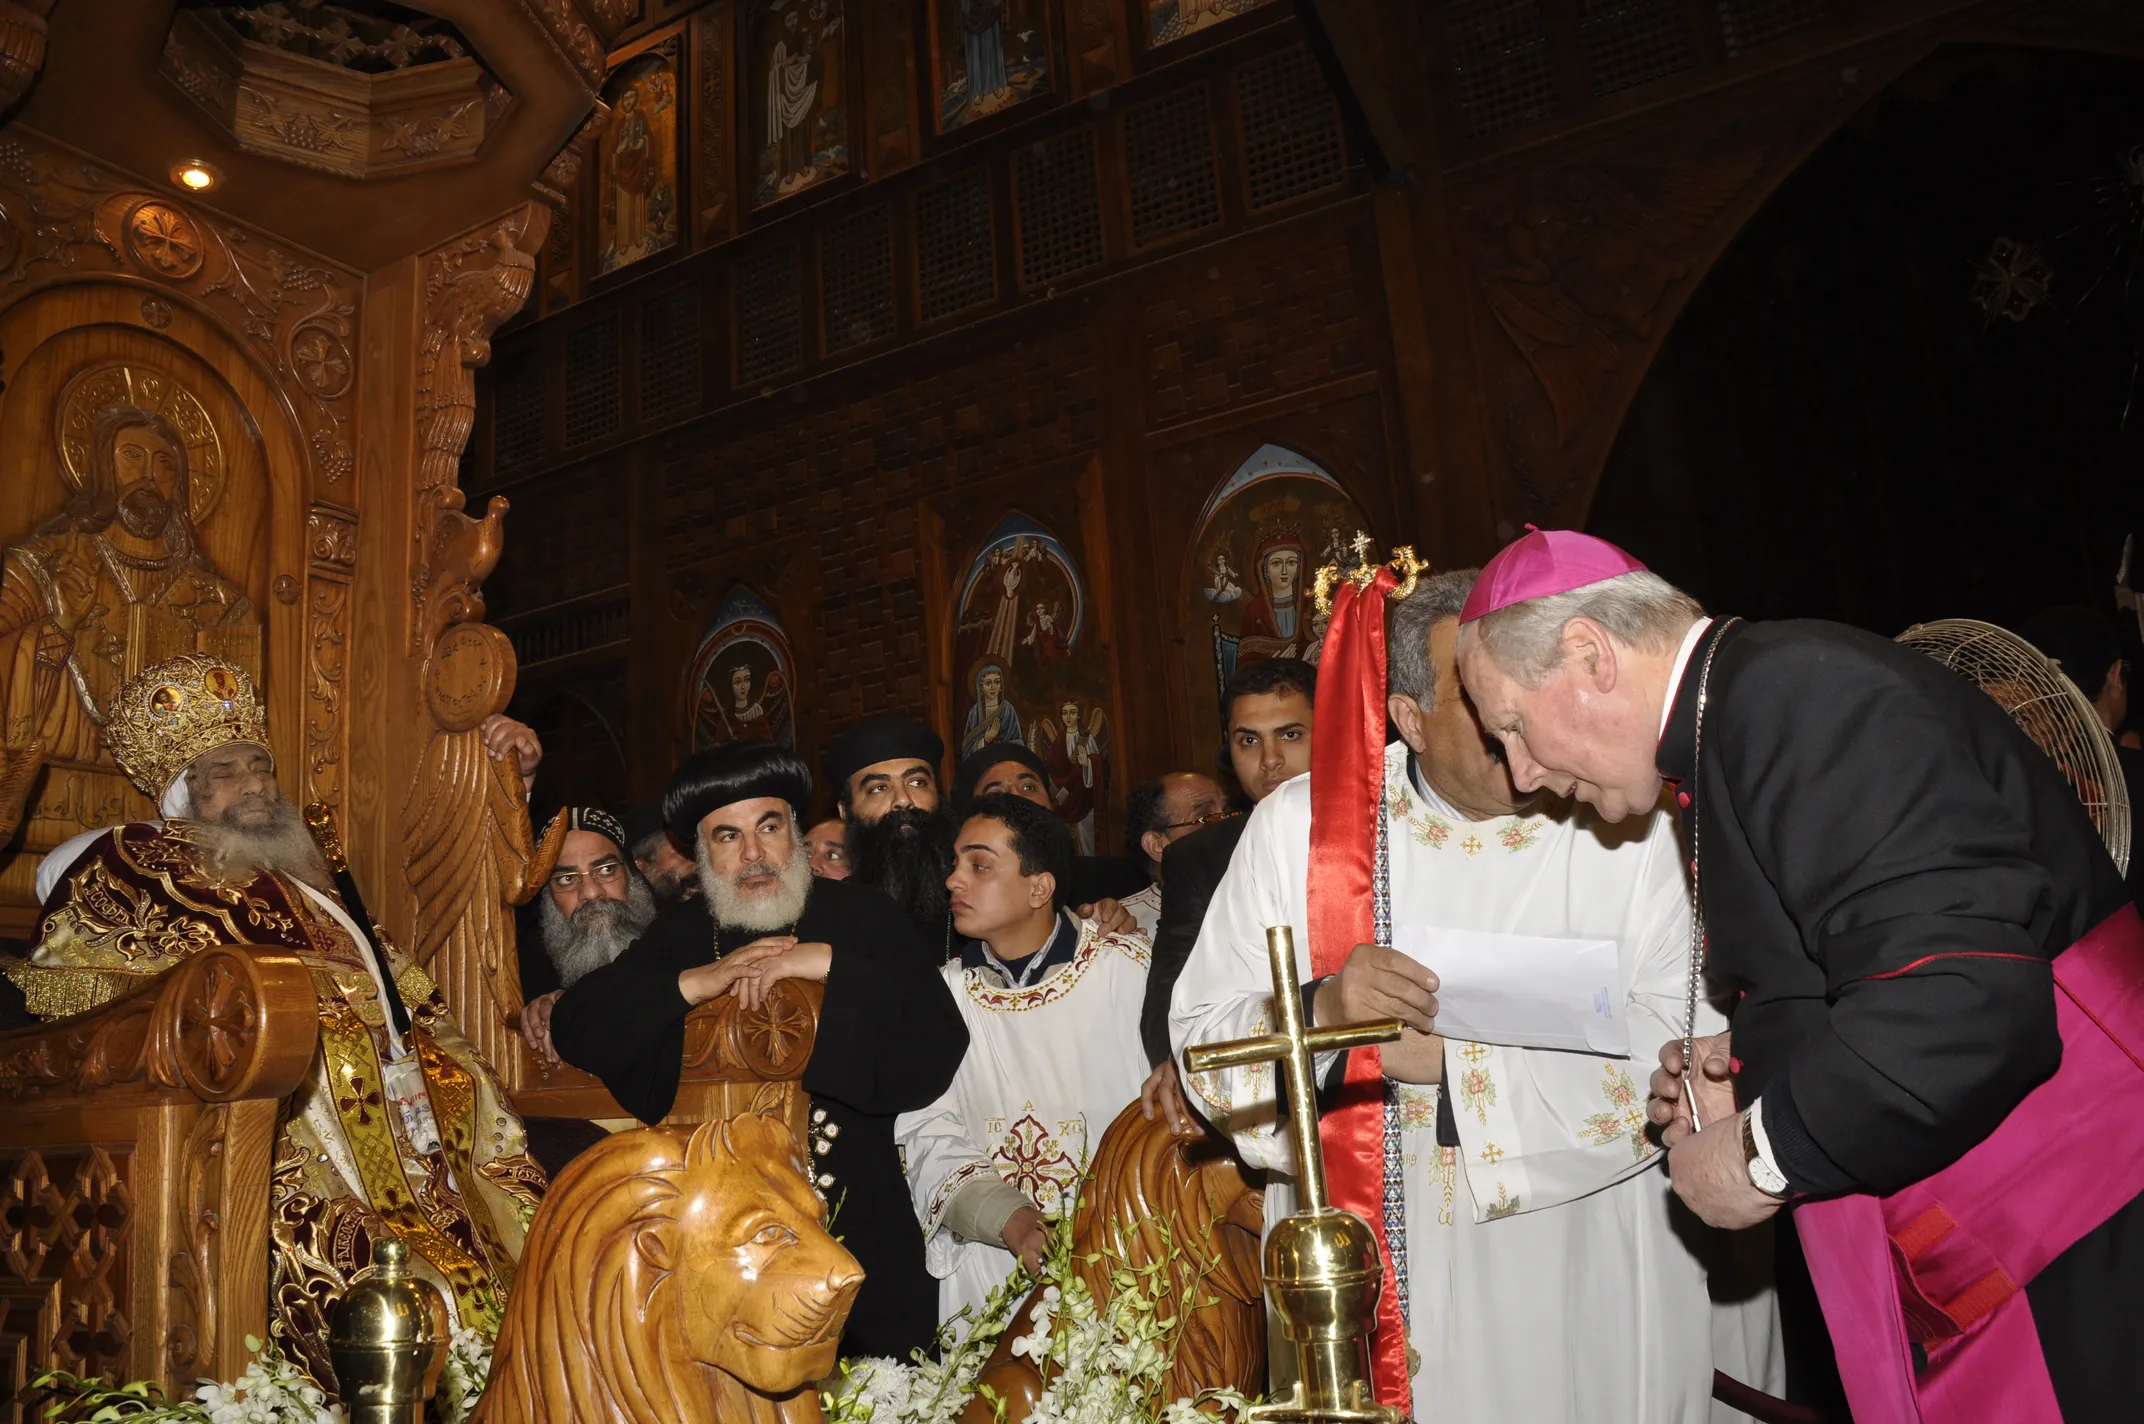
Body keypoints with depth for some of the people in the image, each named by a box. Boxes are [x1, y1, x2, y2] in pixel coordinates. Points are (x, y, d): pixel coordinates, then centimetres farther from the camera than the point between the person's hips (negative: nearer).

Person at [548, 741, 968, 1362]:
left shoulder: (858, 914, -4)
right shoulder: (680, 931, 5)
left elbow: (939, 1050, -13)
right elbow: (572, 1028, -4)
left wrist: (829, 964, -21)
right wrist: (692, 983, -15)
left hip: (856, 1230, -1)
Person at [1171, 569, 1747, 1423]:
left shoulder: (1631, 825, -8)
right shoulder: (1300, 822, -6)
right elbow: (1201, 1035, -7)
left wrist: (1450, 1059, -22)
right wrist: (1319, 1014, -27)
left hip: (1585, 1284, 0)